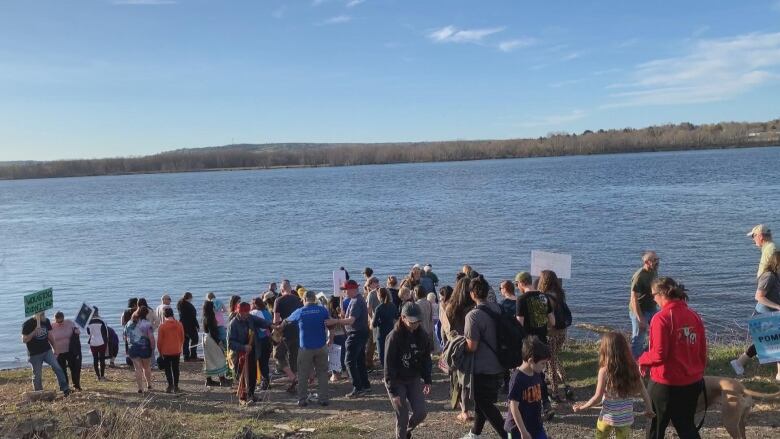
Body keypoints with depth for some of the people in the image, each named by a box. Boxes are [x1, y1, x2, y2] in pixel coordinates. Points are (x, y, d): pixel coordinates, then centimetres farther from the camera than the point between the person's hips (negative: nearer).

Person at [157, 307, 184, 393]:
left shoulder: (162, 326, -10)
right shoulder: (179, 324, -2)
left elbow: (159, 340, -6)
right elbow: (182, 338, 5)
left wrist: (160, 351, 6)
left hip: (166, 351, -3)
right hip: (177, 351, 3)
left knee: (168, 369, 6)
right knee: (176, 369, 11)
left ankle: (170, 385, -3)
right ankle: (176, 386, 12)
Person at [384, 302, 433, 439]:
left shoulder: (422, 336, -4)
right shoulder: (394, 336, -19)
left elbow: (426, 360, 8)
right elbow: (389, 364, -18)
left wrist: (427, 380, 1)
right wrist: (393, 391, -19)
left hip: (414, 380, 4)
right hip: (397, 381, -4)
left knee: (421, 412, -3)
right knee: (402, 417, -4)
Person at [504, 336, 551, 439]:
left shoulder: (536, 375, 1)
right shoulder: (517, 379, -23)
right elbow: (514, 407, -22)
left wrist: (538, 422, 19)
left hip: (536, 426, 7)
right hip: (518, 429, -7)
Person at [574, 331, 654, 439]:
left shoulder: (605, 370, -19)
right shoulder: (632, 367, -7)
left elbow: (598, 398, -15)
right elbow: (643, 391, -1)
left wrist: (581, 407, -2)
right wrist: (649, 409, 15)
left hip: (608, 416, -3)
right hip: (626, 417, 3)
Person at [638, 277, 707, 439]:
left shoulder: (661, 318, -18)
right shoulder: (694, 316, 1)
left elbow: (659, 354, -21)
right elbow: (702, 350, 8)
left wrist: (642, 360, -2)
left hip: (665, 384, -6)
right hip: (693, 382, 6)